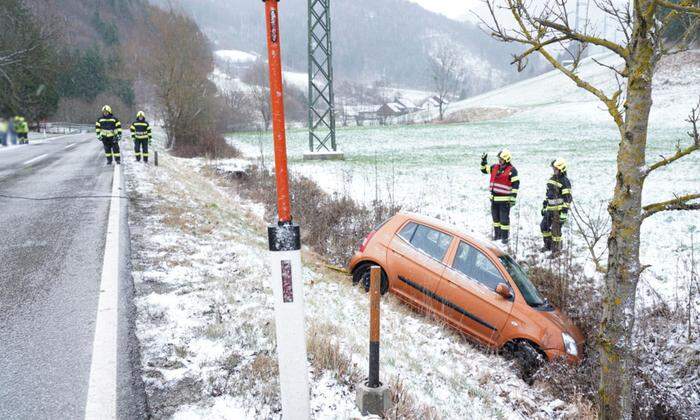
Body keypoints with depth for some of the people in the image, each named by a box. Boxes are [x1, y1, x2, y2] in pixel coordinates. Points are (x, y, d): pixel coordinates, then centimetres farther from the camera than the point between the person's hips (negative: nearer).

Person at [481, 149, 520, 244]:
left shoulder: (512, 170, -11)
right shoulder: (495, 167, 8)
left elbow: (515, 185, -13)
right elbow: (484, 169, 23)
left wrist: (513, 198, -17)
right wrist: (484, 161, 6)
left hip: (505, 199, -7)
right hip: (494, 198, 7)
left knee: (504, 219, -1)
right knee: (496, 217, 17)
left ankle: (505, 237, 9)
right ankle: (497, 234, 30)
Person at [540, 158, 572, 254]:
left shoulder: (565, 181, -14)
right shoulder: (552, 178, 12)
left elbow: (568, 198, -17)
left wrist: (564, 211, -21)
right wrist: (544, 206, 19)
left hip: (559, 210, -9)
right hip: (550, 209, 9)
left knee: (555, 230, -6)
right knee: (544, 226, 15)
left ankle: (556, 250, 6)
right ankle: (548, 245, 31)